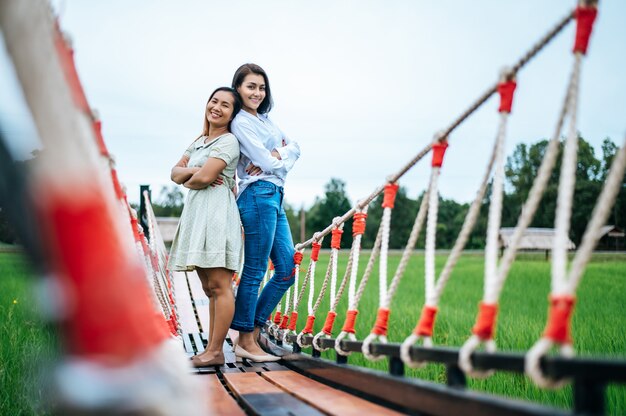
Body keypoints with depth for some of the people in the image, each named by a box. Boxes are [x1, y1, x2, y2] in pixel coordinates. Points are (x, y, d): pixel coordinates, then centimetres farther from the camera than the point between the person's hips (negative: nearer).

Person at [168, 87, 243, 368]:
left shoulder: (228, 141, -4)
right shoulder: (199, 141, 23)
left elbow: (204, 178, -15)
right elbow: (175, 172, 16)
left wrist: (188, 182, 6)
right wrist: (191, 170, -4)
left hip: (217, 214, -9)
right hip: (196, 214, 9)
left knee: (219, 285, -8)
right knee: (209, 288, 9)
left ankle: (216, 352, -5)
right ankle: (211, 349, 14)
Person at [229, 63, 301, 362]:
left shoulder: (264, 119, 22)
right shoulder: (241, 122, -6)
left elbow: (294, 148, 13)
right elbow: (267, 163, -13)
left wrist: (278, 154, -6)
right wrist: (277, 159, 7)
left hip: (275, 197, 10)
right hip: (259, 195, -10)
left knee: (287, 270, 9)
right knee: (254, 271, -5)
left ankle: (252, 332, 15)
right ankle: (246, 341, 4)